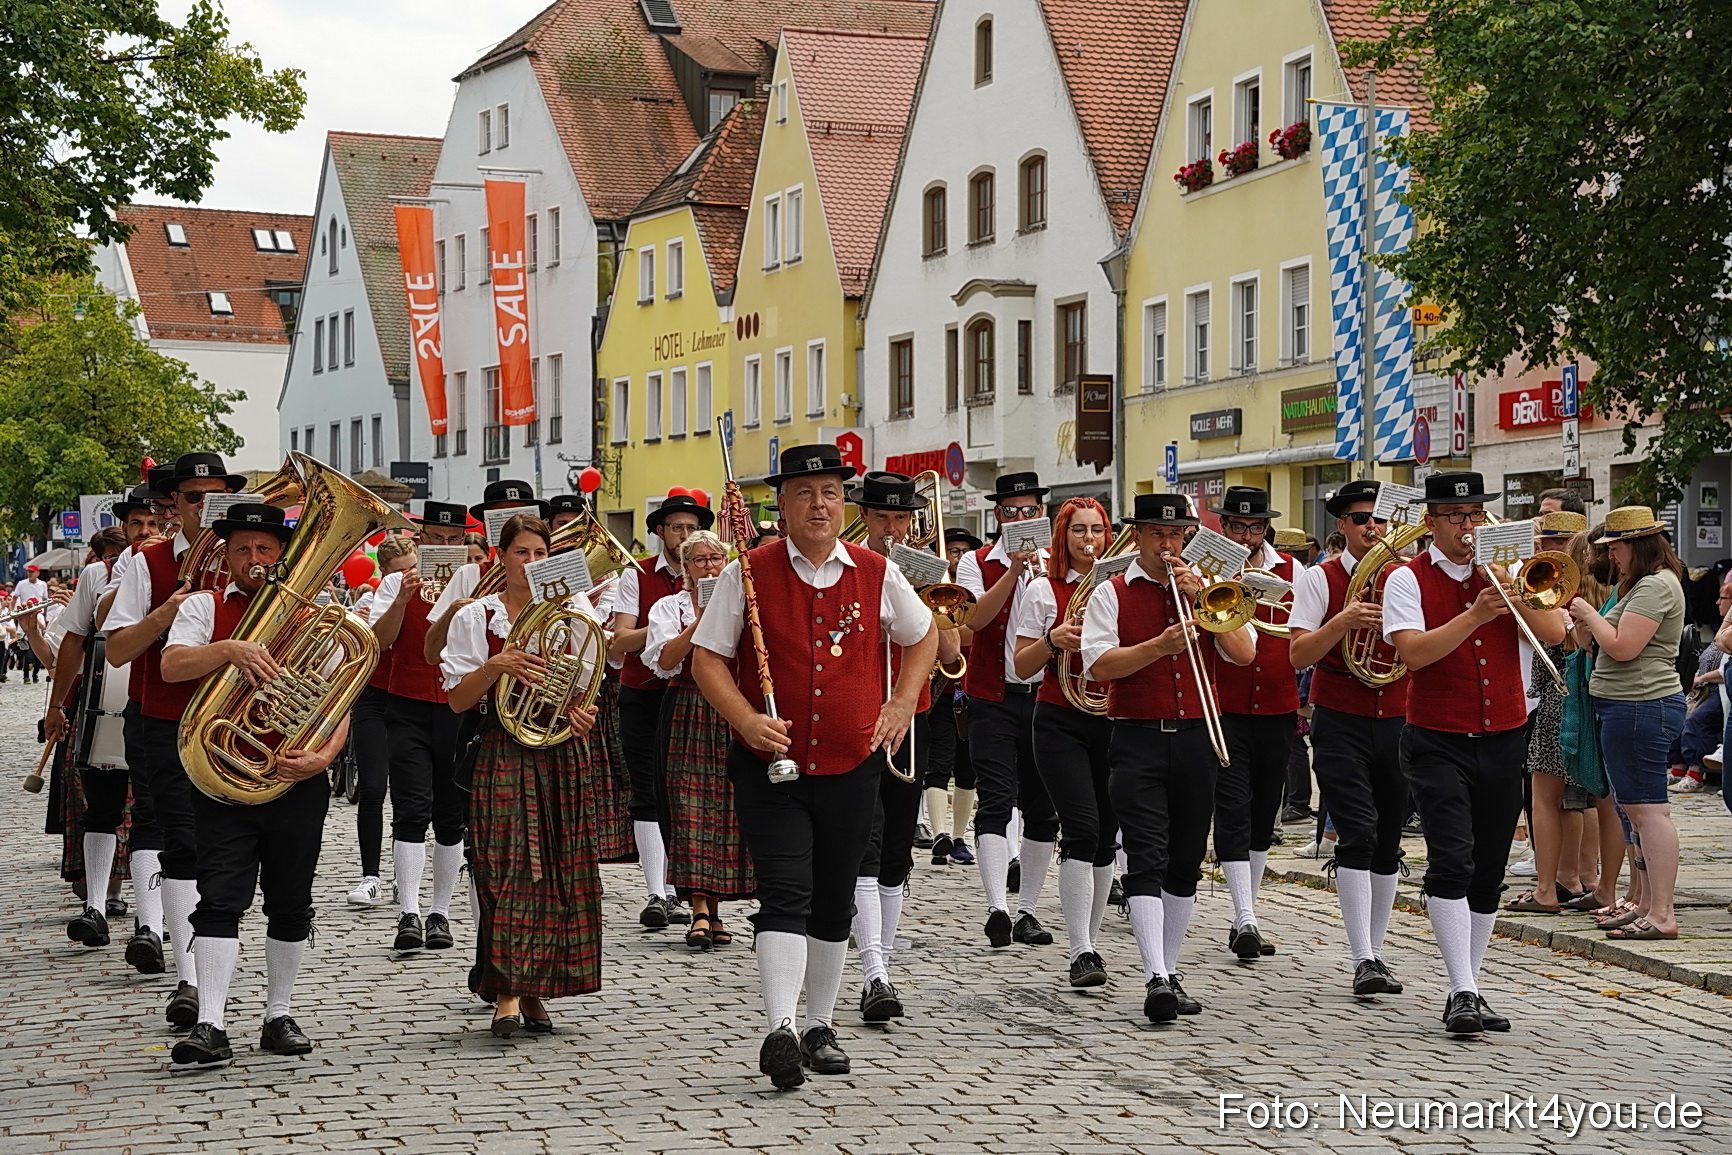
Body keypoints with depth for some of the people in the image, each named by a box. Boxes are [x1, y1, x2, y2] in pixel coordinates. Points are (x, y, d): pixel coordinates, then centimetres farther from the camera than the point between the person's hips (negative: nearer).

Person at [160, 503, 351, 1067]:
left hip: (297, 781, 2)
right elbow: (171, 666, -13)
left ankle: (279, 1017, 20)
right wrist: (229, 650, -30)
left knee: (290, 903, 8)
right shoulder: (205, 608, 6)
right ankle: (210, 1026, -10)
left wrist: (324, 756, -15)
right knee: (220, 898, -8)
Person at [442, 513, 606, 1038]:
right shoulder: (476, 617, 4)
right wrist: (495, 666, -18)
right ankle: (506, 992, -14)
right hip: (504, 753, -2)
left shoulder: (574, 611, 9)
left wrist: (580, 708, -12)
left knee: (561, 869, 2)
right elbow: (457, 699, -1)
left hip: (564, 753, 3)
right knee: (510, 866, -12)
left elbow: (590, 680, 10)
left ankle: (536, 990, 12)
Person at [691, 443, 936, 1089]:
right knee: (785, 896, -14)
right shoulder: (749, 574, -3)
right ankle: (780, 1031, -20)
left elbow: (923, 637, 20)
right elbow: (706, 658, -1)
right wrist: (746, 720, -16)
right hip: (770, 768, -3)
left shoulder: (877, 575, 3)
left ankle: (820, 1027, 25)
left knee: (834, 903, 12)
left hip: (852, 767, 3)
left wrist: (900, 707, 9)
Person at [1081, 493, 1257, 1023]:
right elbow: (1098, 664, -8)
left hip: (1196, 738, 4)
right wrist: (1158, 646, -20)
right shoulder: (1111, 594, 5)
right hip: (1138, 740, -3)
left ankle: (1169, 973, 19)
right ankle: (1155, 979, -22)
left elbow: (1244, 653, -1)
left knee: (1185, 864, 9)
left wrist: (1201, 598, -8)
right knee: (1146, 858, -14)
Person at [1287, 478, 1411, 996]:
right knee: (1358, 834, -14)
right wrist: (1343, 621, -22)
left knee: (1388, 842, 8)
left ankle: (1374, 952, 20)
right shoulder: (1320, 579, 0)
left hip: (1397, 722, 3)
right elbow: (1298, 655, -8)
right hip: (1340, 723, -3)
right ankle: (1363, 960, -15)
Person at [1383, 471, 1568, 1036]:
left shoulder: (1509, 572, 10)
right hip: (1439, 743, -4)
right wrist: (1476, 614, -24)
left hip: (1503, 740, 4)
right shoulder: (1408, 580, -1)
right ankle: (1463, 993, -18)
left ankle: (1468, 988, 18)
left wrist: (1512, 592, -16)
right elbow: (1414, 651, -16)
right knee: (1451, 861, -17)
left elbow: (1554, 633, -3)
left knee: (1487, 873, 8)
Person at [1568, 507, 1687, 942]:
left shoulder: (1655, 586, -13)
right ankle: (1648, 907, 19)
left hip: (1640, 707, -11)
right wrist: (1583, 624, 5)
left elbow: (1622, 648, -21)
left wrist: (1590, 614, -7)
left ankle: (1662, 915, -13)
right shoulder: (1643, 584, 21)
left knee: (1647, 808, -12)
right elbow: (1600, 646, 20)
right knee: (1633, 808, 13)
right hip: (1636, 706, 11)